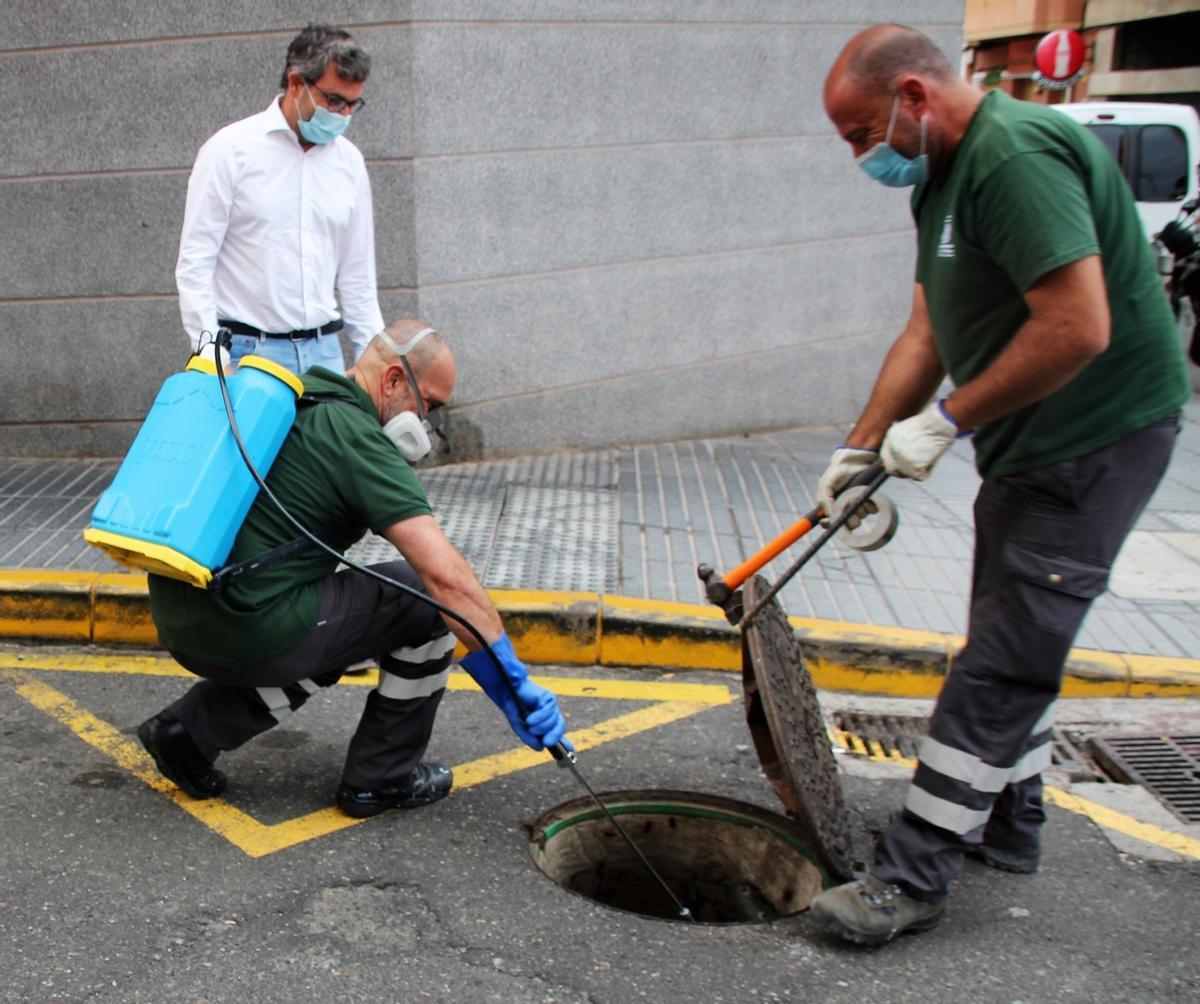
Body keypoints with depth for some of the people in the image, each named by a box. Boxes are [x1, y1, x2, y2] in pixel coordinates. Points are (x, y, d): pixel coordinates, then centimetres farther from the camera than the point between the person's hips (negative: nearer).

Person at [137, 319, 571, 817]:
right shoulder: (359, 440, -13)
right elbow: (447, 575, -21)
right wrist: (516, 685, -17)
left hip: (178, 622, 9)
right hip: (250, 633, -9)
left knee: (336, 627, 31)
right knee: (430, 597, 4)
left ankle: (193, 726, 18)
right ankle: (381, 776, 14)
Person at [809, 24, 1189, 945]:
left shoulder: (1016, 154, -23)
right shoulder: (945, 176, 11)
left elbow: (1079, 328, -31)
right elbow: (928, 334, 14)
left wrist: (947, 420, -22)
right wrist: (863, 446, 8)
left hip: (1095, 441, -11)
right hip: (1032, 446, 11)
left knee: (1000, 668, -6)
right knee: (1016, 642, 19)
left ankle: (914, 879, 1)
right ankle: (1009, 824, 35)